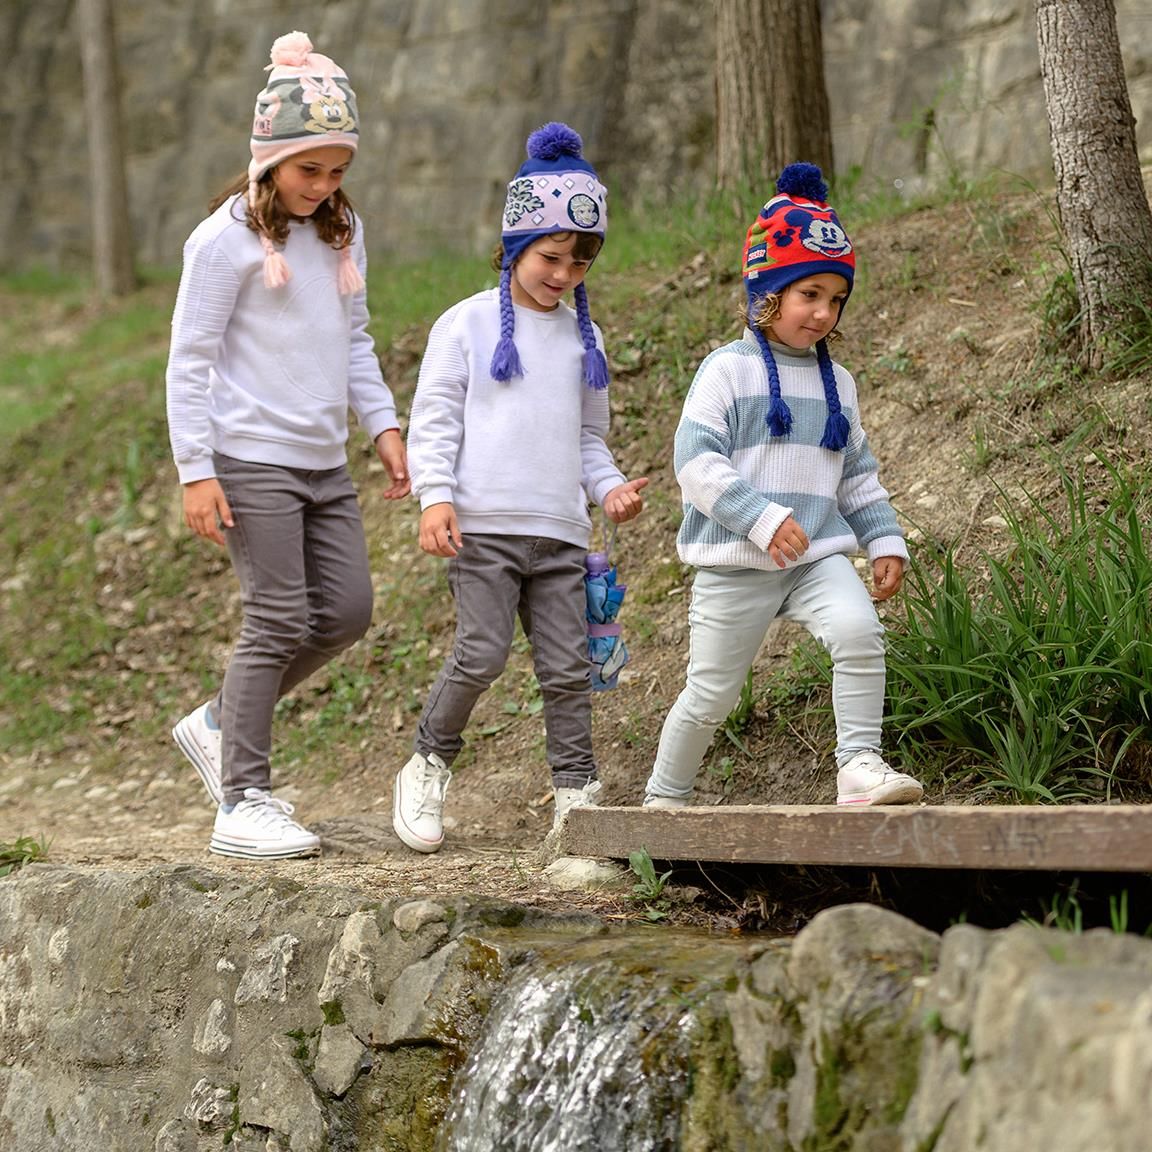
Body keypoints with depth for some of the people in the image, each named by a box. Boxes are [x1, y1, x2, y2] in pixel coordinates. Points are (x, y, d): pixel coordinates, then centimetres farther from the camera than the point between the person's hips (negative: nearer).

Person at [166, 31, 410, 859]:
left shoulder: (343, 231, 12)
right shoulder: (229, 238, -9)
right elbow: (189, 359, -9)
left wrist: (384, 425, 9)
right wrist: (196, 471, -14)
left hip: (324, 464, 7)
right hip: (252, 460, -7)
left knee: (347, 611, 5)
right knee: (280, 621, -9)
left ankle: (220, 726, 22)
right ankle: (245, 803, -1)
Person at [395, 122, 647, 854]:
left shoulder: (583, 337, 16)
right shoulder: (467, 325, 2)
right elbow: (433, 418, -1)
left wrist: (610, 486, 4)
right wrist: (436, 497, -14)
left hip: (560, 531, 4)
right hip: (483, 524, -4)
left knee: (567, 664, 1)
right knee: (482, 654, -10)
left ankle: (577, 794, 7)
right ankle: (429, 767, 12)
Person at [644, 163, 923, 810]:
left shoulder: (836, 383, 14)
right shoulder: (729, 370, -5)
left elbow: (858, 475, 23)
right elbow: (697, 463, -13)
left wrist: (885, 540, 10)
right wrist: (763, 519, -23)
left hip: (819, 555, 4)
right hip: (736, 564, -4)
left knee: (859, 630, -26)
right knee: (712, 692, 4)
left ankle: (860, 765, -20)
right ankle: (665, 798, 24)